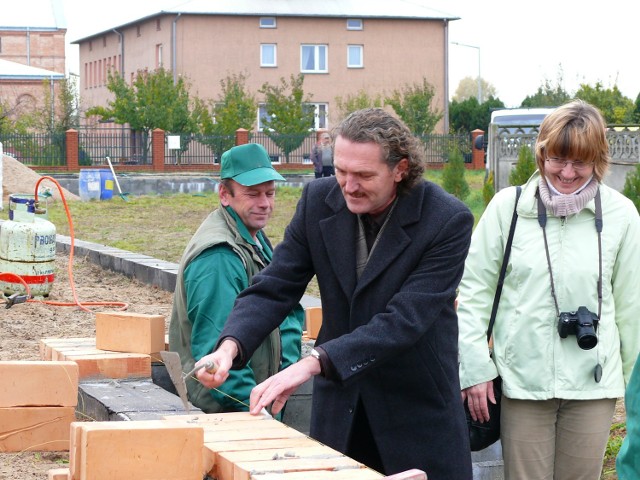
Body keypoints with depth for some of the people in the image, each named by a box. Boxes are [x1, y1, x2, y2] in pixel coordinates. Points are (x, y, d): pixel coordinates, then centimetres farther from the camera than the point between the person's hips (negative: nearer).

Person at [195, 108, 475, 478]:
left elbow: (405, 320, -26)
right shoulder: (320, 199, -5)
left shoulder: (448, 221, -18)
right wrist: (231, 346, -23)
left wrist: (312, 363, -34)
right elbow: (274, 288, -3)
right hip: (339, 405, 3)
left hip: (417, 410, -3)